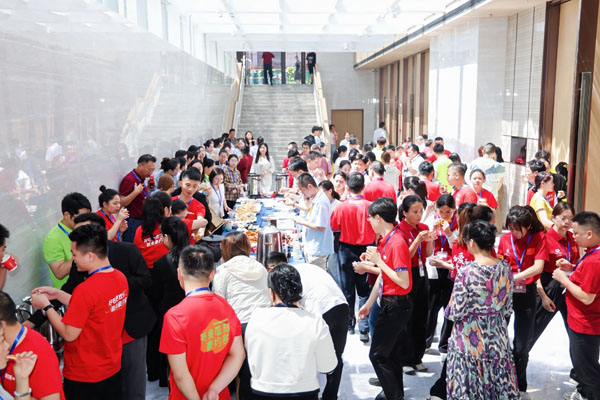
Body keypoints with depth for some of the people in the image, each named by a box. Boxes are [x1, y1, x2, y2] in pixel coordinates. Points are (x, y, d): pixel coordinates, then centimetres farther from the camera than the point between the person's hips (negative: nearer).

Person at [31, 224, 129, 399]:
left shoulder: (86, 290, -28)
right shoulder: (120, 277, -5)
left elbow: (69, 334, -19)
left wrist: (45, 305, -8)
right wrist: (58, 294, 6)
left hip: (84, 377, -7)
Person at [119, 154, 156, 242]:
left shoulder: (141, 179, 13)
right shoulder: (129, 179, -14)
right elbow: (121, 203, -18)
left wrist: (149, 187, 10)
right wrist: (136, 192, -28)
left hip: (141, 221, 9)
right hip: (132, 223, -9)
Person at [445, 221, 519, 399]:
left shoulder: (466, 272, -20)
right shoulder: (505, 268, -4)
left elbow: (455, 313, -16)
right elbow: (508, 309, 5)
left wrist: (448, 309, 5)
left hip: (470, 339, -5)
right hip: (498, 337, 5)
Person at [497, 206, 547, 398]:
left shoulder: (538, 237, -6)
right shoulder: (505, 238, -1)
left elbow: (538, 267, -16)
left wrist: (513, 277, -27)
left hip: (526, 293, -1)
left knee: (522, 344, 6)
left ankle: (520, 387, 23)